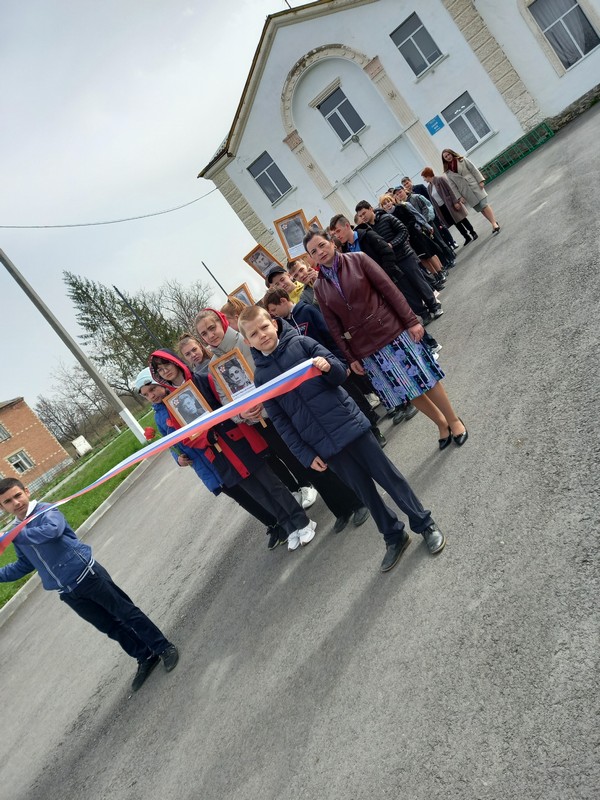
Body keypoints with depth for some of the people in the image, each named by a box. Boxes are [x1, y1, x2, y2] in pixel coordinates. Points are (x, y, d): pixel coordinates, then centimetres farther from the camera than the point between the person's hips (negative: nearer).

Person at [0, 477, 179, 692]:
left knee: (127, 613, 1)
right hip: (68, 593, 6)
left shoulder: (46, 511, -11)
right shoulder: (18, 533, 10)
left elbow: (52, 530, -34)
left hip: (87, 575, -6)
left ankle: (164, 648, 15)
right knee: (111, 627, 14)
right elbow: (24, 564, 23)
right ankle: (146, 658, 28)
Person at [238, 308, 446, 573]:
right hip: (324, 445, 2)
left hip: (348, 424, -2)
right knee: (364, 491, 12)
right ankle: (394, 537, 31)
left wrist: (328, 367, -25)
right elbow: (281, 422, 3)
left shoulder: (301, 343, -3)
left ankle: (424, 524, 23)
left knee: (387, 476, 6)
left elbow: (340, 375, -2)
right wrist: (306, 455, -2)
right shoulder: (261, 377, 2)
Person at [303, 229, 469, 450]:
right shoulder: (320, 287, 3)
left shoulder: (358, 259, -4)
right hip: (366, 349, 3)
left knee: (424, 378, 4)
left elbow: (389, 289, -7)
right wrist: (350, 358, 4)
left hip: (392, 331, -2)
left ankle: (453, 420, 24)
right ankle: (441, 424, 30)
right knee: (405, 390, 10)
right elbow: (334, 326, 5)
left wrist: (411, 320, -12)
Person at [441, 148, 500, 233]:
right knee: (480, 209, 2)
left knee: (484, 204, -11)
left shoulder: (462, 159, 7)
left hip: (474, 185, -1)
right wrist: (459, 197, -4)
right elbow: (453, 186, 5)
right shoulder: (448, 172, 8)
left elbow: (473, 169, 1)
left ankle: (494, 224, -10)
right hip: (466, 192, 2)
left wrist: (481, 181, -8)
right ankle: (494, 223, 13)